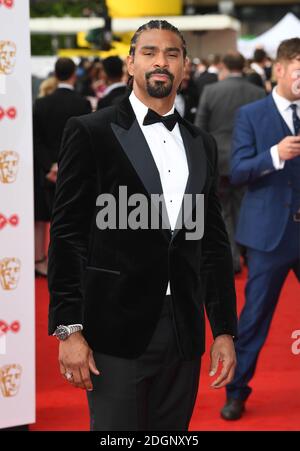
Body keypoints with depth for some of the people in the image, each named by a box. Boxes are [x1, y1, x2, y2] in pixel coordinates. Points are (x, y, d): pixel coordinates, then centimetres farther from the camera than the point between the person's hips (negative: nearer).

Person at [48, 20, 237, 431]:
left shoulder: (202, 145, 14)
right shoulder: (91, 133, -1)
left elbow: (214, 243, 15)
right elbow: (67, 234, -5)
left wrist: (225, 331, 10)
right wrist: (69, 330, -11)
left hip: (184, 334, 5)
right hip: (117, 332, -4)